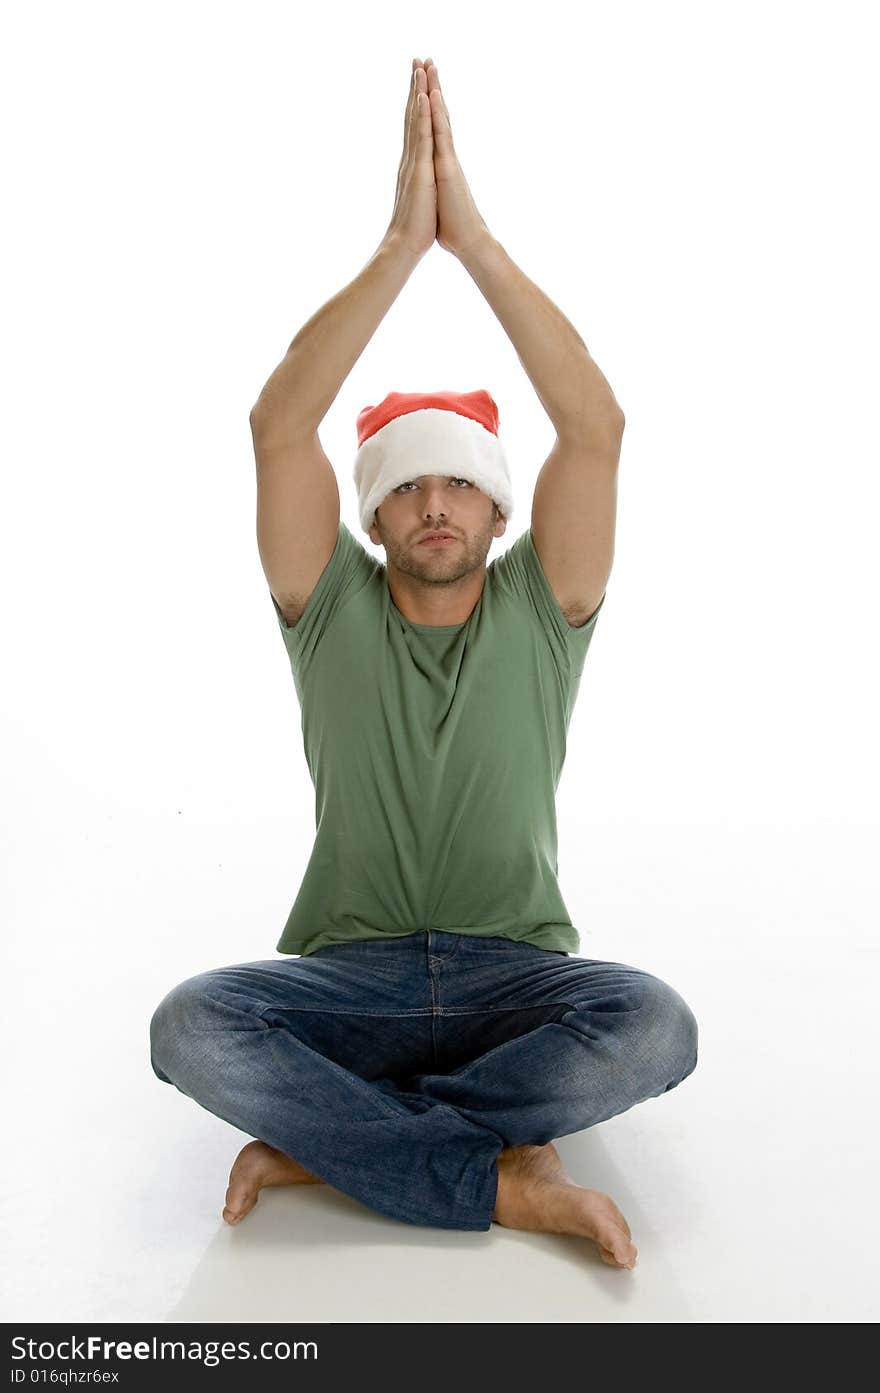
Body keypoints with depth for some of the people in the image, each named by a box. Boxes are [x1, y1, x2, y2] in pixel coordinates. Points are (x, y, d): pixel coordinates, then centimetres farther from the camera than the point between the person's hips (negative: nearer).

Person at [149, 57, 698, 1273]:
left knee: (655, 1027, -31)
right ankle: (505, 1182, -22)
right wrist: (403, 242, -17)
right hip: (349, 973, 0)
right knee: (190, 1026, -29)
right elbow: (278, 426, -12)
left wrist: (476, 241, -16)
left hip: (517, 975, 1)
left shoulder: (539, 614, 2)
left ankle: (324, 1139, -17)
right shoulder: (333, 610, 2)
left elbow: (597, 429, -12)